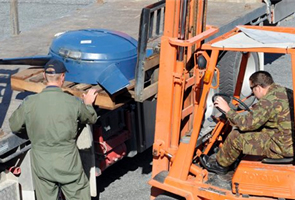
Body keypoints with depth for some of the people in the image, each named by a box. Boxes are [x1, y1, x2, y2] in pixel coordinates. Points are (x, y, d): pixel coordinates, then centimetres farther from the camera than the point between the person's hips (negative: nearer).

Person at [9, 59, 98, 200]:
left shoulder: (29, 103, -12)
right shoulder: (74, 102, -13)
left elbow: (14, 126, 2)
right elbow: (91, 119, 6)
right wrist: (88, 104, 27)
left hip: (42, 166, 1)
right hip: (69, 165, -1)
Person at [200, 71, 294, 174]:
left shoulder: (269, 102, -22)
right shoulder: (285, 91, 7)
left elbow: (246, 123, -20)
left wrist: (228, 110, -7)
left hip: (283, 148, -10)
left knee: (236, 136, -3)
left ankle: (221, 165, 23)